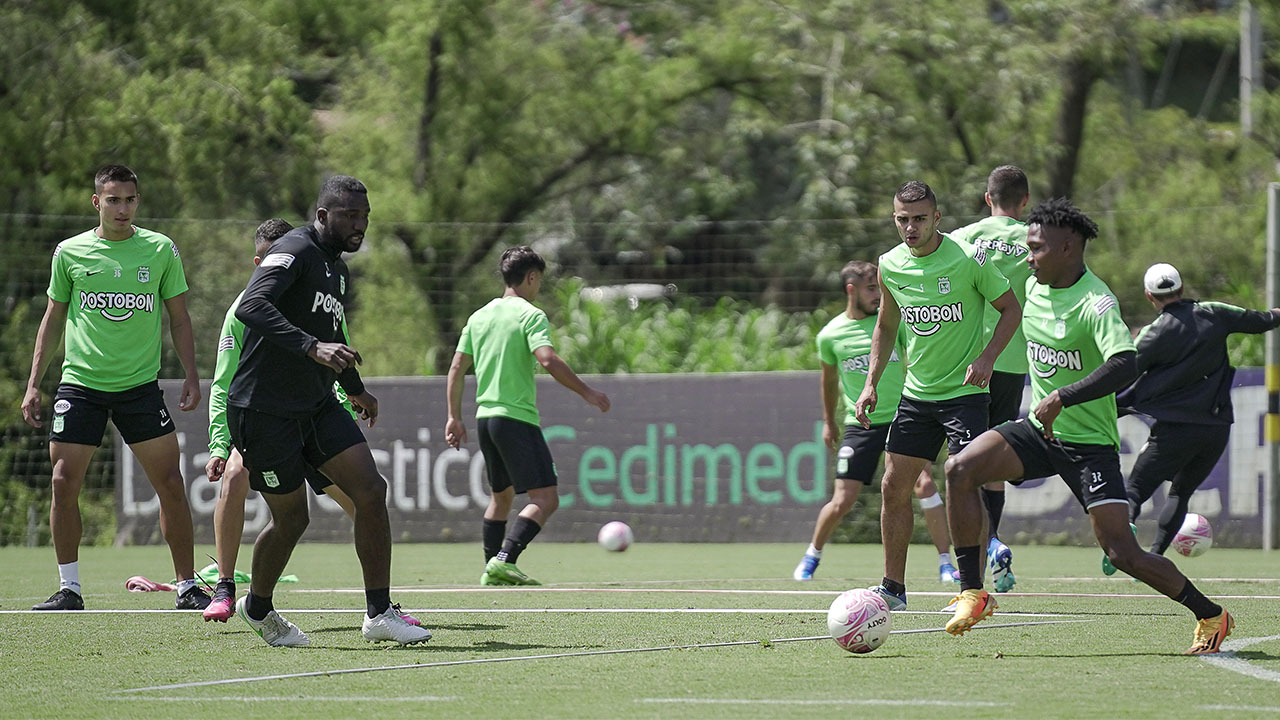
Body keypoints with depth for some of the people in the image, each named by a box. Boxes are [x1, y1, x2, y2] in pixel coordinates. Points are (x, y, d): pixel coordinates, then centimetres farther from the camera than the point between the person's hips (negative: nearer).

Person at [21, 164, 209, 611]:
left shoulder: (160, 250, 3)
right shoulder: (70, 252, 4)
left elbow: (179, 318, 10)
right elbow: (53, 319, 12)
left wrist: (191, 376, 0)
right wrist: (33, 385, 8)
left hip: (141, 385, 0)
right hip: (80, 384, 0)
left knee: (171, 484, -5)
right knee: (64, 483, -7)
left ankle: (186, 587, 5)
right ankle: (69, 588, 4)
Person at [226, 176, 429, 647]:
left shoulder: (339, 271, 15)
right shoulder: (295, 251, -14)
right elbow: (251, 306, -32)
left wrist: (356, 390, 45)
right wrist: (312, 348, -42)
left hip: (317, 405, 8)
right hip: (264, 409, -8)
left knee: (371, 491, -8)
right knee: (291, 518, 1)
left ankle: (379, 615, -4)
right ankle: (258, 608, 28)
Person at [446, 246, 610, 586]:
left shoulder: (479, 316, 13)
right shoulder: (530, 315, -8)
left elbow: (457, 369, 14)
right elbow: (548, 360, -22)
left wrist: (455, 417, 21)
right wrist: (586, 392, -15)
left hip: (485, 417, 8)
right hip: (517, 418, -8)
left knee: (501, 495, 21)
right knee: (545, 498, -9)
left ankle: (493, 571, 19)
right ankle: (504, 560, -24)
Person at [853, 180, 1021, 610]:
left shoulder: (967, 260, -13)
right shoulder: (890, 266, 2)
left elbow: (1011, 309, -3)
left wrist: (987, 357, -16)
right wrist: (872, 382, 10)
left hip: (965, 392, -5)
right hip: (916, 393, 5)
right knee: (894, 486, 4)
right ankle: (893, 588, 14)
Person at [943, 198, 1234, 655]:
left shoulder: (1096, 303, -21)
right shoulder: (1034, 286, 4)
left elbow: (1125, 366, -36)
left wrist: (1060, 399, -37)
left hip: (1090, 443, -7)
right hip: (1039, 429, 7)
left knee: (1123, 553, -12)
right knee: (960, 470, -16)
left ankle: (1211, 617, 9)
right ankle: (972, 594, -10)